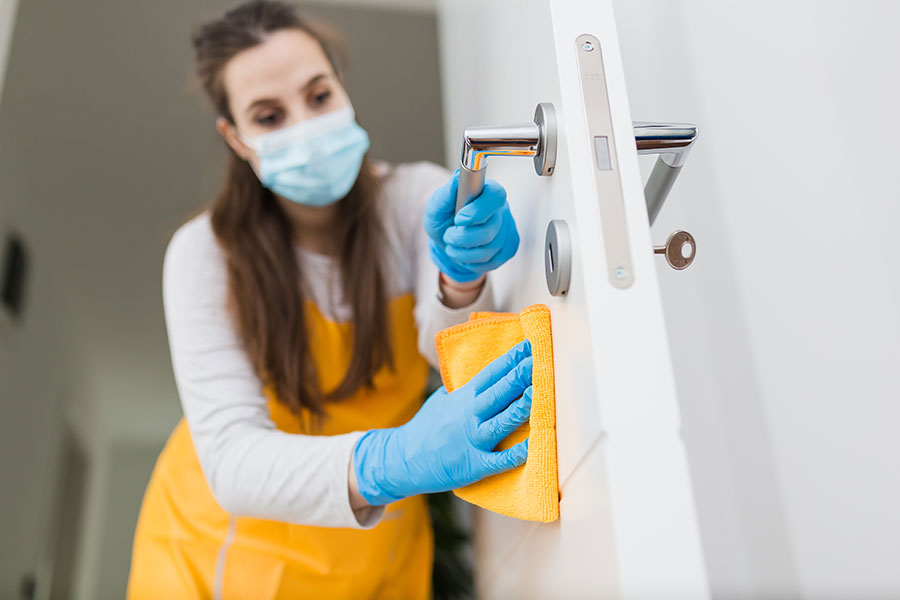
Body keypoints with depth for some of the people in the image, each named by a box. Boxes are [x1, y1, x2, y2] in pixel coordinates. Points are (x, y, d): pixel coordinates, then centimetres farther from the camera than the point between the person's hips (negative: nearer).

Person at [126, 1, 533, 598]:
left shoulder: (417, 197, -12)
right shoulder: (205, 253, -18)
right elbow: (232, 459, -29)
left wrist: (463, 275, -50)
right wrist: (394, 460, -47)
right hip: (221, 544, -1)